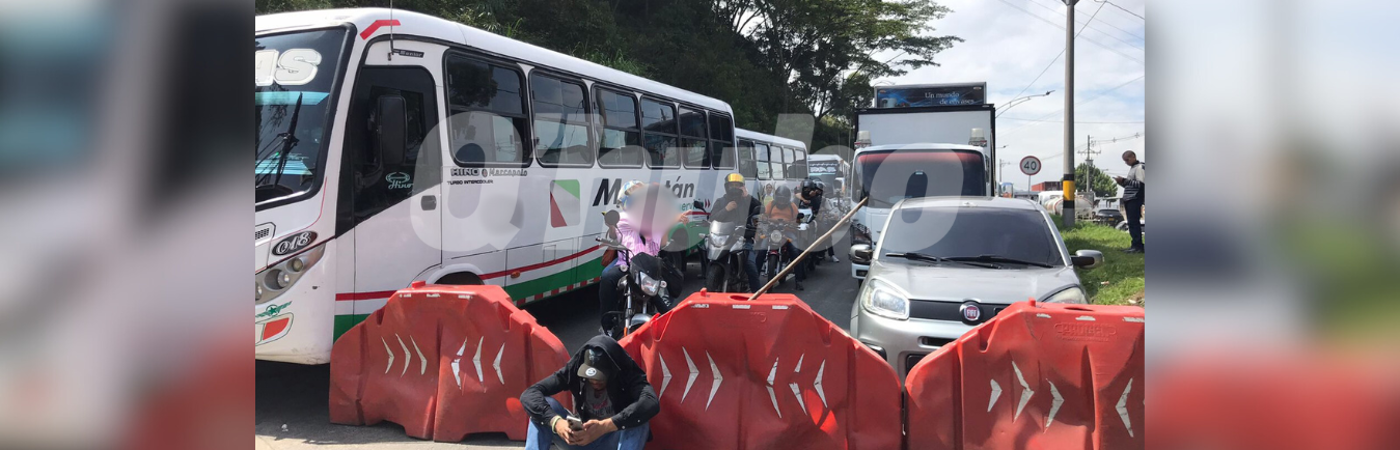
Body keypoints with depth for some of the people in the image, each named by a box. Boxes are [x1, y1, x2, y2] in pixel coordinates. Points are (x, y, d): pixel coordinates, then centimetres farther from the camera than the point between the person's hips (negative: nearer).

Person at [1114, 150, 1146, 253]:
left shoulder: (1140, 167, -8)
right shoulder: (1132, 168, 22)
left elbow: (1141, 184, -17)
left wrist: (1125, 180, -18)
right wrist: (1122, 182, 10)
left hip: (1134, 199, -10)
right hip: (1128, 199, 10)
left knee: (1134, 222, -12)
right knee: (1132, 223, 9)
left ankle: (1138, 246, -12)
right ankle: (1136, 245, 12)